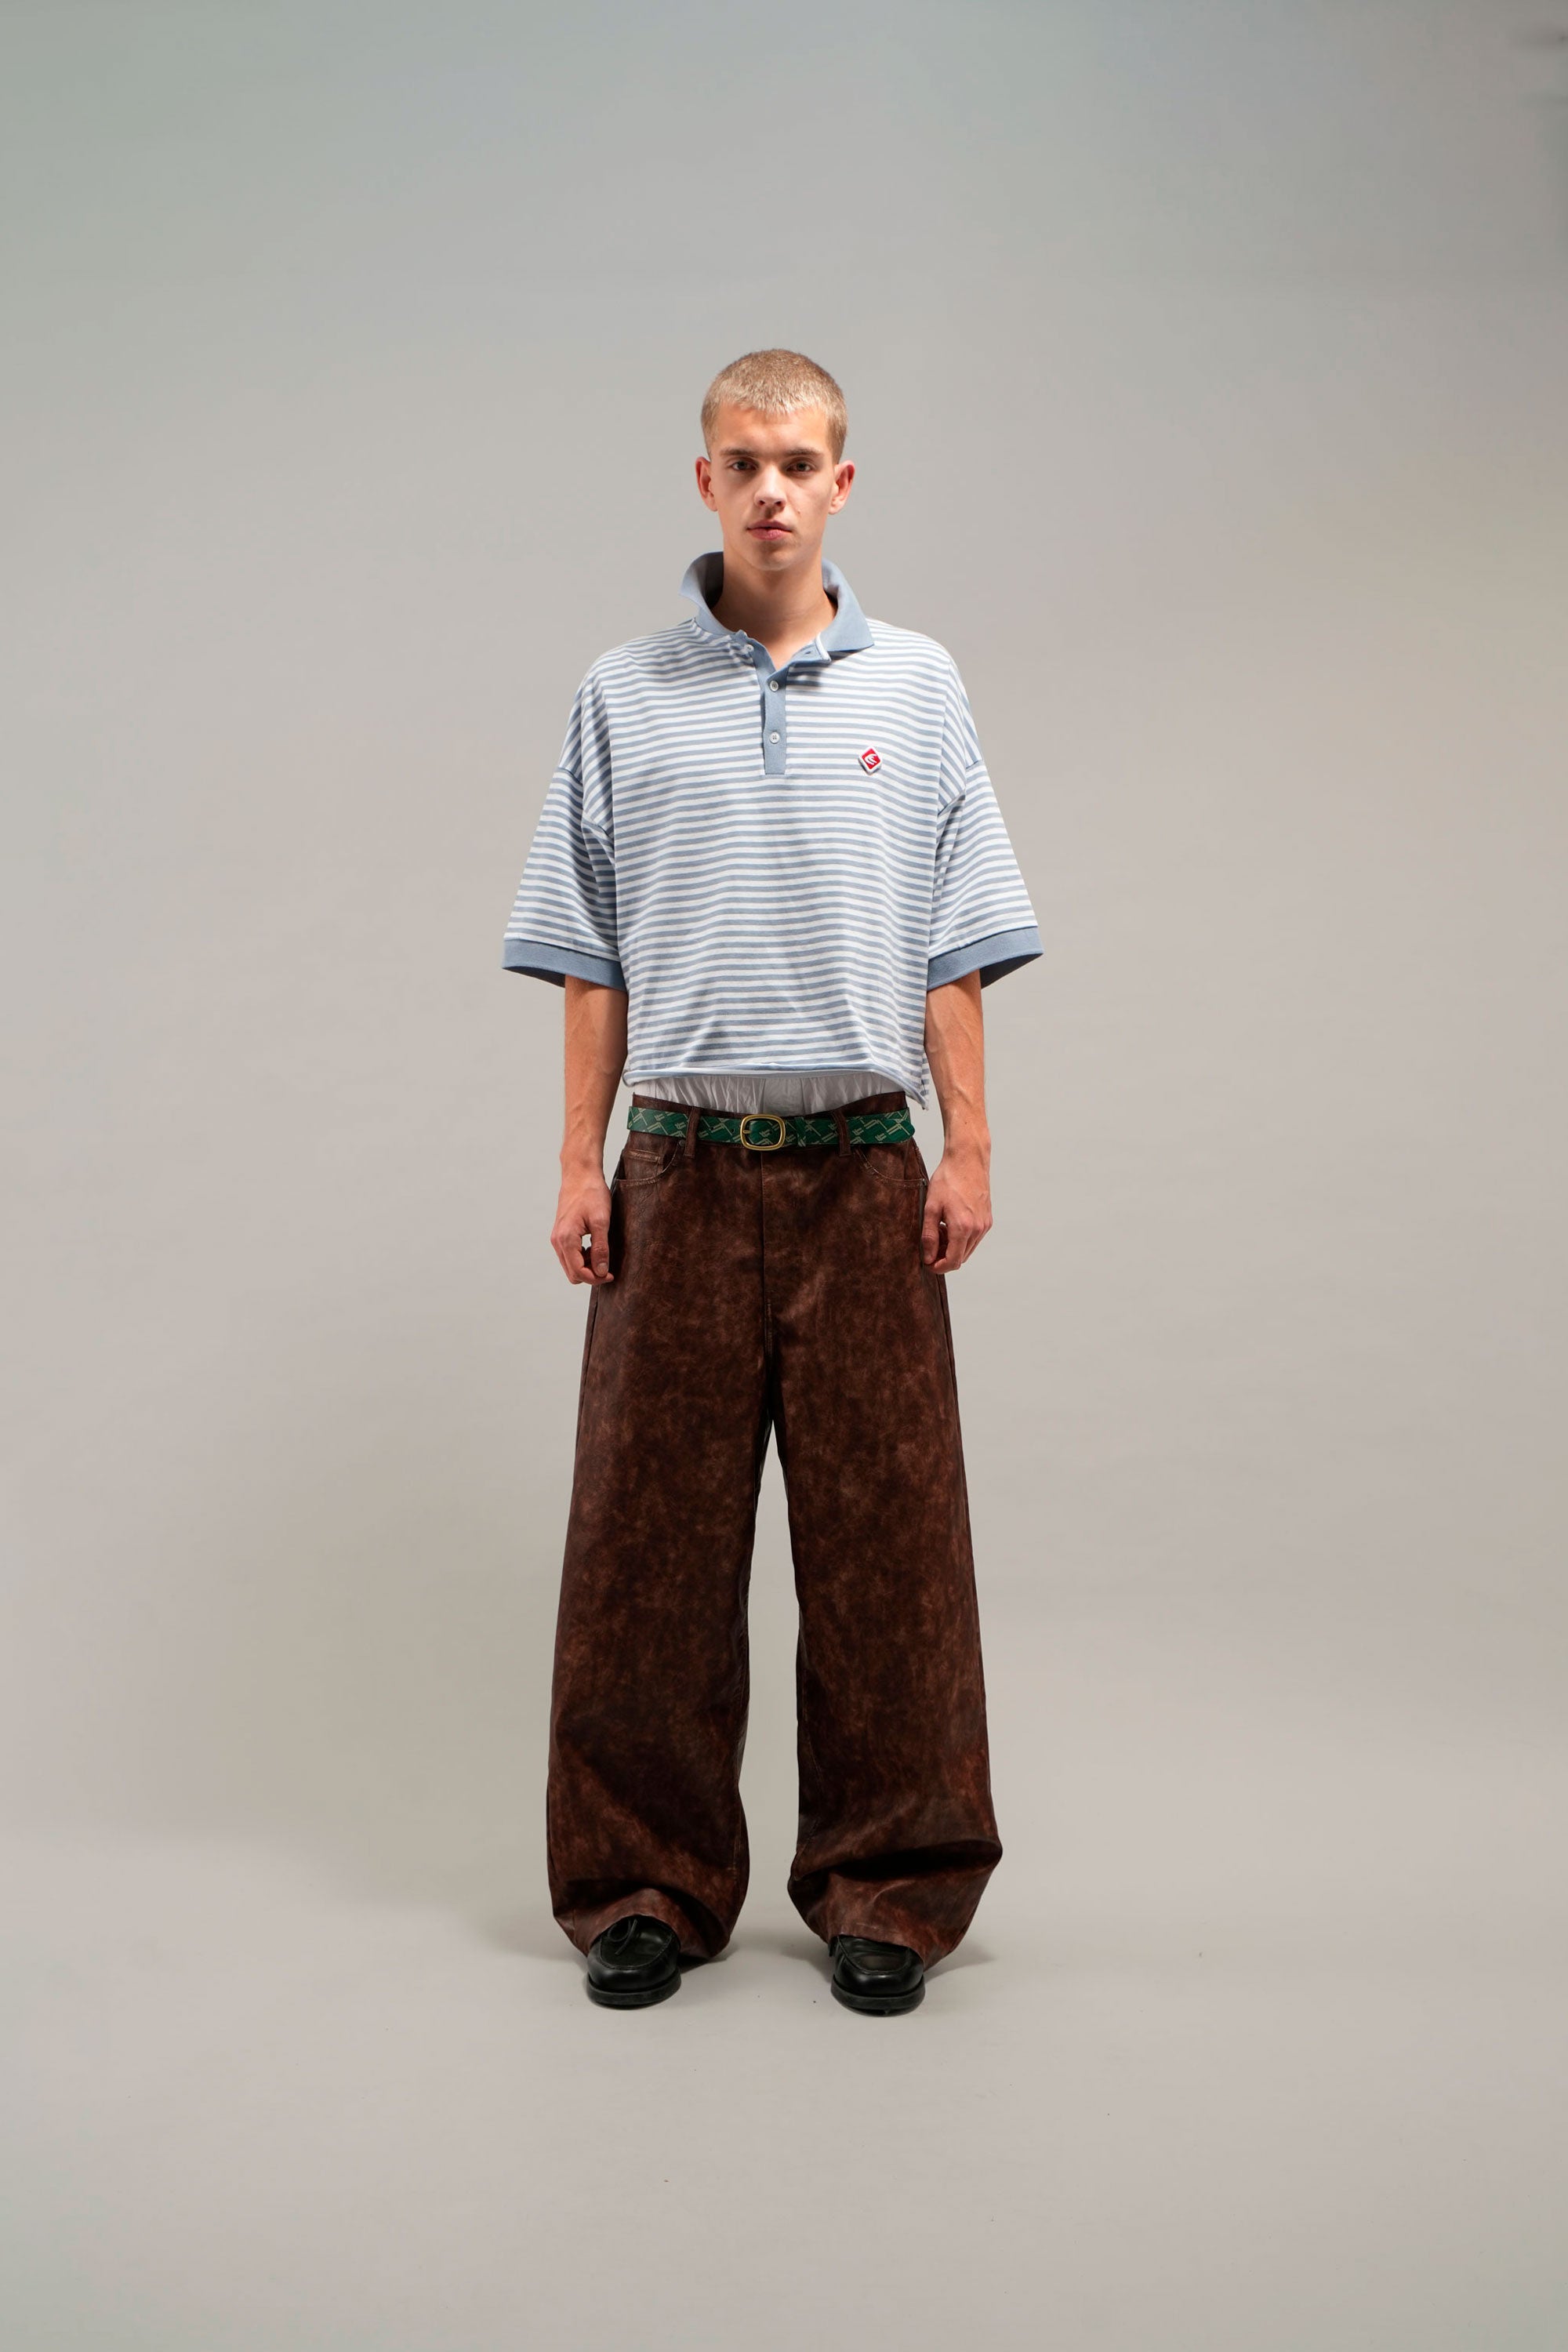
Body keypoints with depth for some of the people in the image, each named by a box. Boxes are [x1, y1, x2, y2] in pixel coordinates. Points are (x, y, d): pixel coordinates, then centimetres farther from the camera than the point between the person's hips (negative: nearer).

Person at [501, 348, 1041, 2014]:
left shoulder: (917, 687, 7)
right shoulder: (624, 699, 7)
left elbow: (953, 950, 6)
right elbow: (591, 959, 7)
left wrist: (967, 1152, -1)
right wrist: (581, 1164, 0)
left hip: (861, 1172, 0)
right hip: (683, 1172, 0)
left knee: (886, 1539, 3)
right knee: (650, 1536, 3)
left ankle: (885, 1885, 17)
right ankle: (647, 1884, 17)